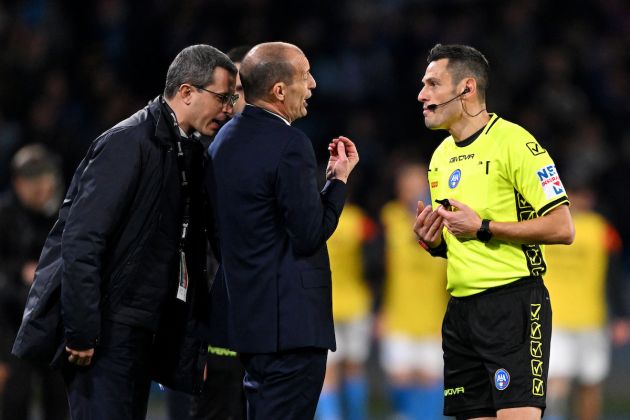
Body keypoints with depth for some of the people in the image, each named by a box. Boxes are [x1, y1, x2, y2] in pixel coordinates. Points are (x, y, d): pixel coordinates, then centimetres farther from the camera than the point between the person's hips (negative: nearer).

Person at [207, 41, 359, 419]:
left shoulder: (227, 138, 13)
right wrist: (339, 178, -6)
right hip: (291, 320, -10)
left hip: (247, 314, 10)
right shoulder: (289, 146, -16)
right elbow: (310, 235, -16)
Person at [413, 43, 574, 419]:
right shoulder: (441, 157, 16)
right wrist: (433, 242, 5)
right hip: (461, 310, 8)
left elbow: (562, 228, -14)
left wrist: (483, 229, -15)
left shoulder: (514, 141, -9)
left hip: (513, 302, -8)